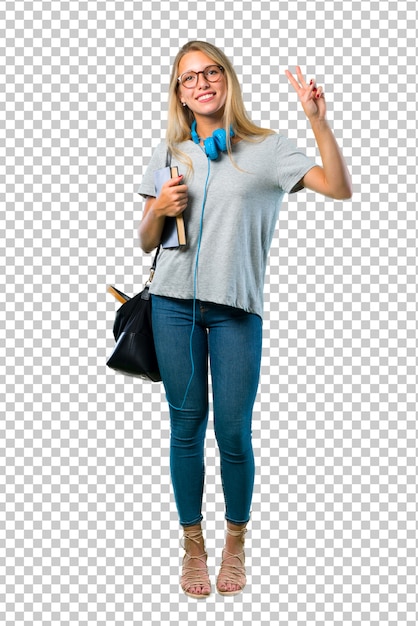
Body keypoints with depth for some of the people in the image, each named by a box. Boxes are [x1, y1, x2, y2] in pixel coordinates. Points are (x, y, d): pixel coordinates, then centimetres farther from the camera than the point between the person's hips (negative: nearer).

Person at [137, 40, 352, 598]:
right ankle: (193, 546, 23)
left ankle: (235, 543, 25)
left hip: (237, 307, -2)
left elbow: (340, 189, -8)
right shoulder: (168, 154, 11)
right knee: (186, 426, 7)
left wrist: (319, 120, -18)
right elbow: (146, 243, 15)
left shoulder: (267, 148, 4)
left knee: (233, 431, 1)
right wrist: (158, 209, -6)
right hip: (174, 305, 2)